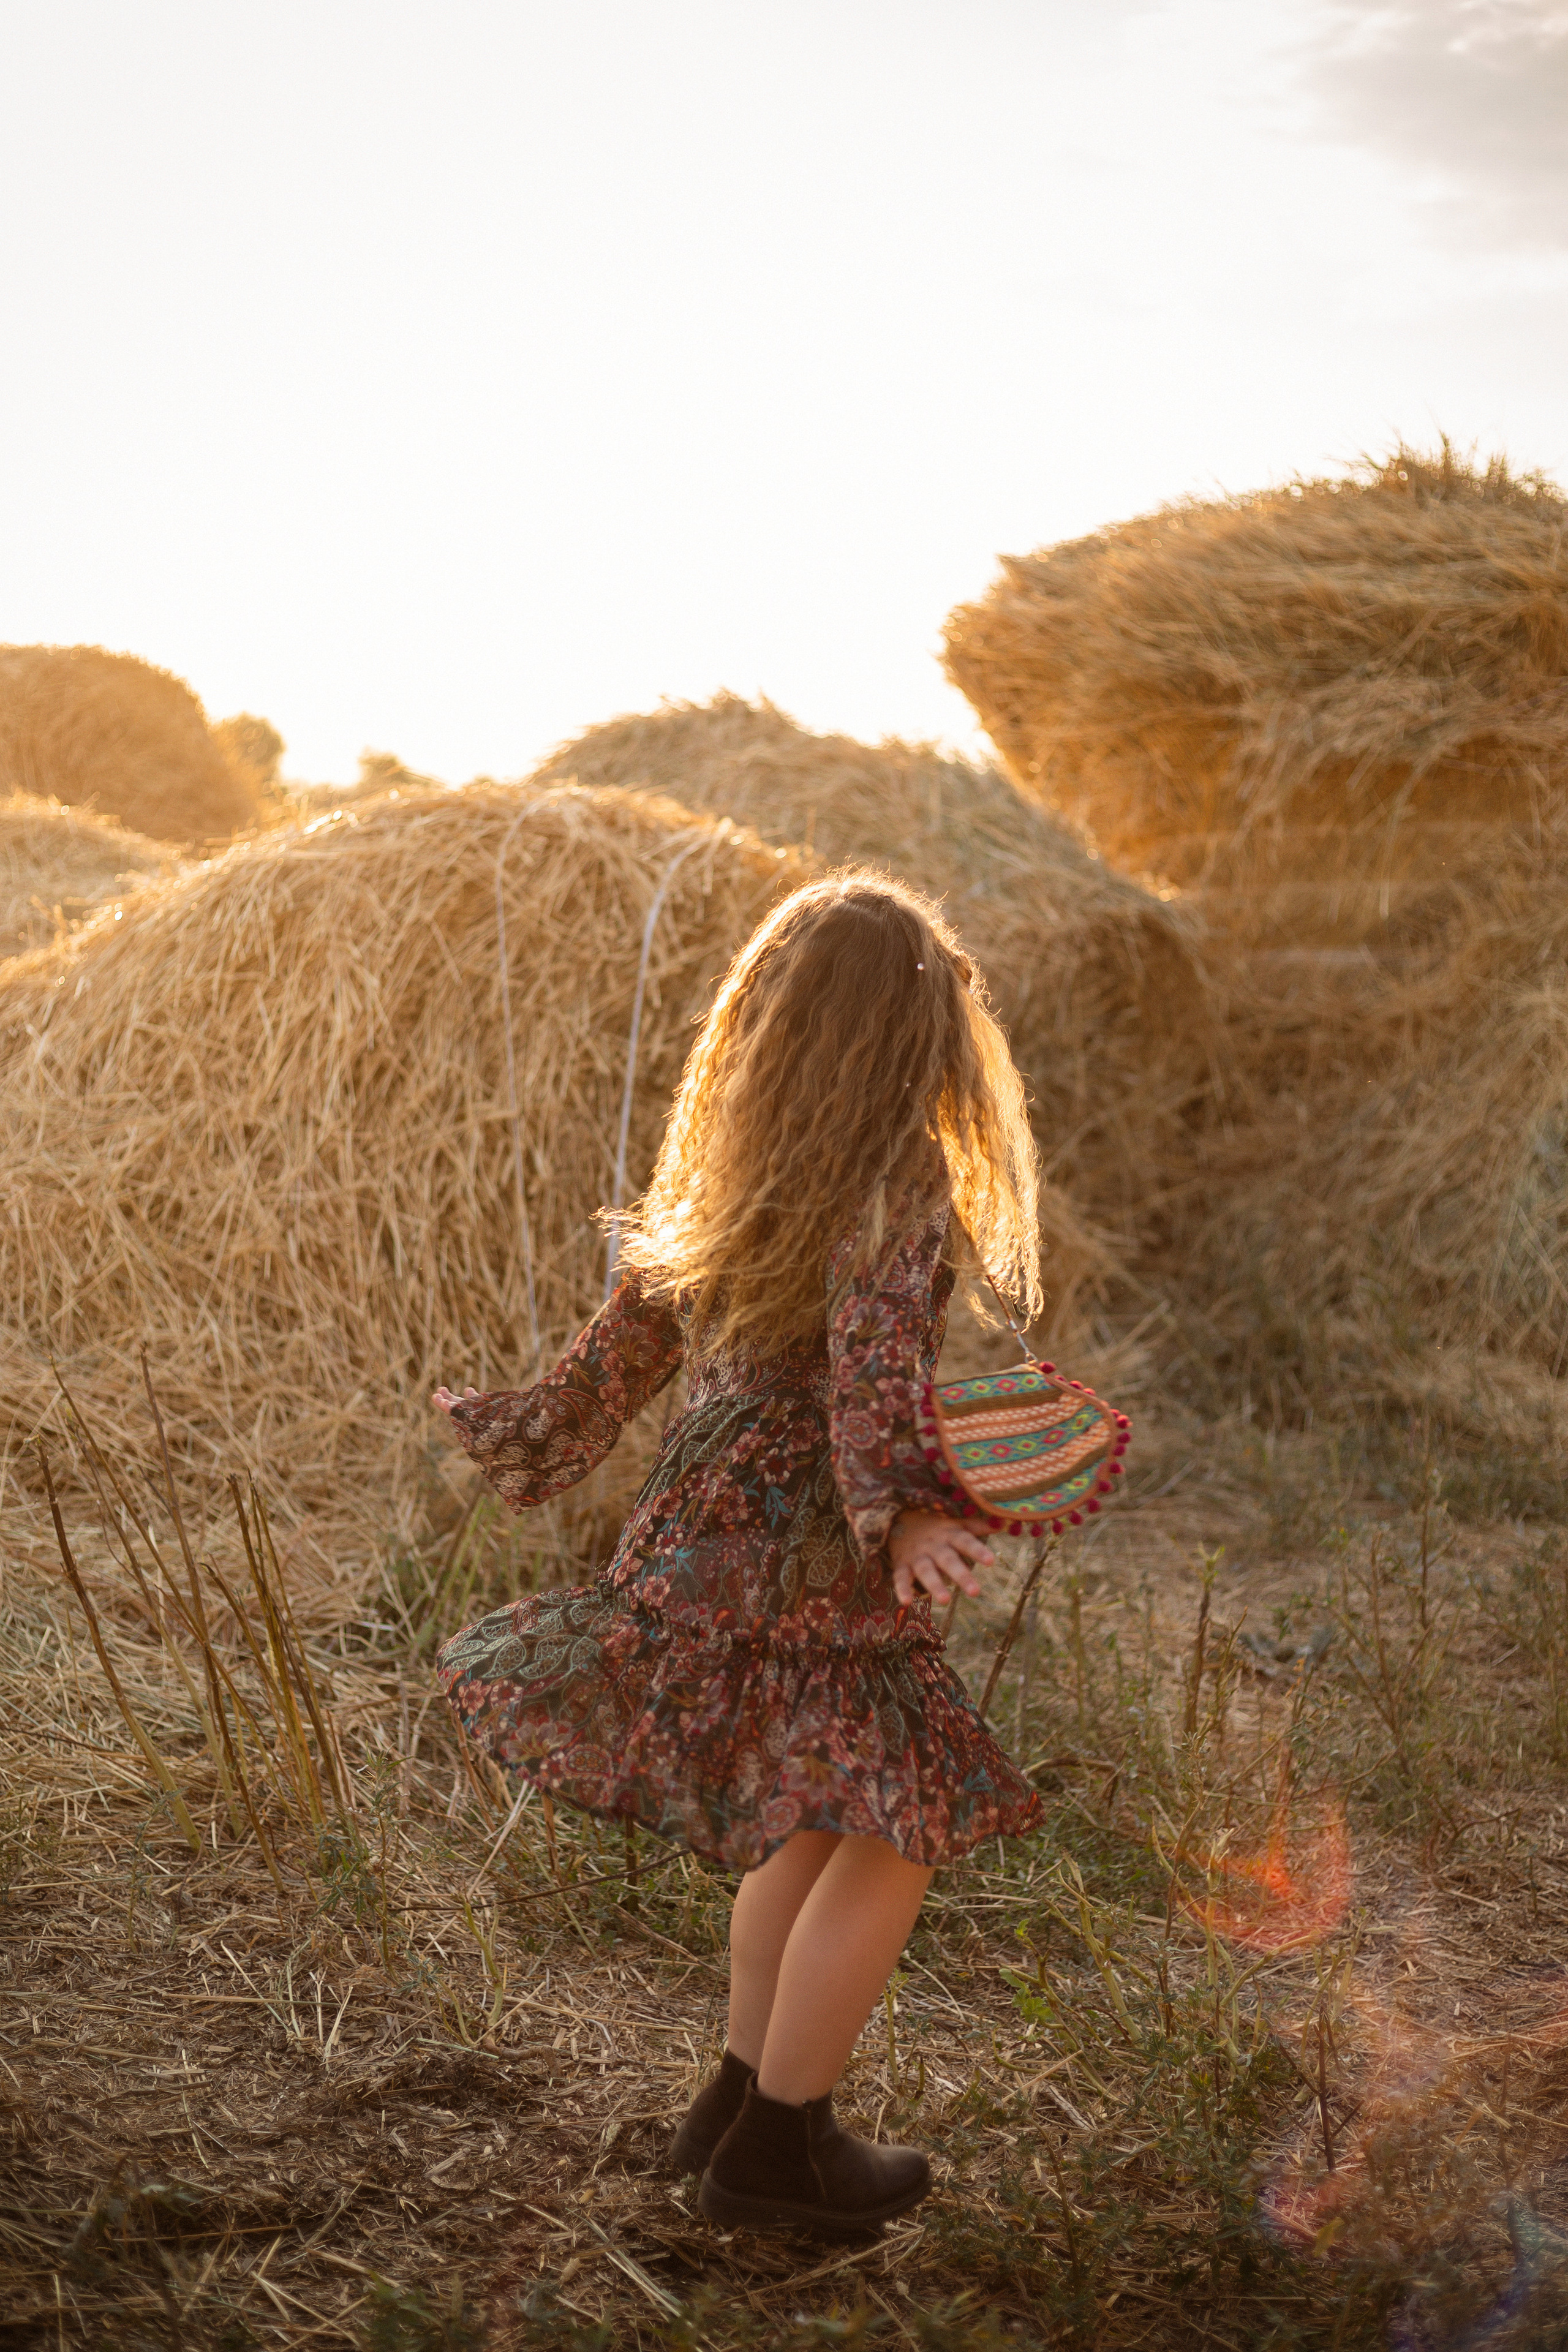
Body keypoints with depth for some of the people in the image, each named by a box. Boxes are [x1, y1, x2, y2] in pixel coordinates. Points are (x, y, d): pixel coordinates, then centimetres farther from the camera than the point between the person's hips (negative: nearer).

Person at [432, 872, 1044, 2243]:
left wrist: (539, 1445, 26)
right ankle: (777, 2151, 7)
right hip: (795, 1557, -8)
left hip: (703, 1527, 9)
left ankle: (742, 2100, 28)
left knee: (818, 1821, 20)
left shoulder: (731, 1171, 8)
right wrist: (898, 1512, -35)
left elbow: (634, 1330, 15)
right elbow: (871, 1361, -26)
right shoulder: (899, 1183, -14)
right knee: (894, 1836, 0)